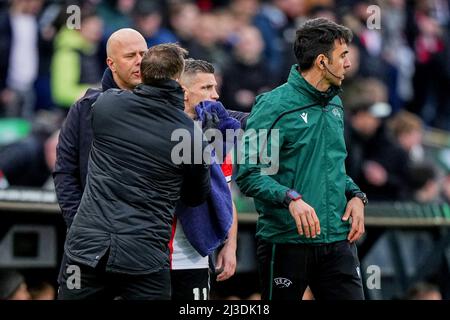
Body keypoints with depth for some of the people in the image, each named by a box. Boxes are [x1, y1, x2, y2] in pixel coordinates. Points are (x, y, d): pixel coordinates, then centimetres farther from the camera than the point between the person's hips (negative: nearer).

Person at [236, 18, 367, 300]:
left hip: (338, 239, 6)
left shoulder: (334, 105, 14)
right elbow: (248, 173, -15)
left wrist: (355, 195, 7)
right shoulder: (274, 105, -10)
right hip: (286, 242, -6)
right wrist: (291, 198, -28)